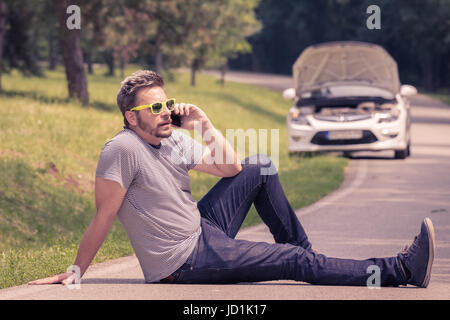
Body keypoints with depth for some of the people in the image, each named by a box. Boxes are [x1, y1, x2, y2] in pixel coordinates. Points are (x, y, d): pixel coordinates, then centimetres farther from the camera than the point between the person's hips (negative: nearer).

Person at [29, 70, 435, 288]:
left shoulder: (174, 140, 3)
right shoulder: (123, 150, -23)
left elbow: (231, 168, 7)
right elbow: (103, 218, -20)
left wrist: (206, 125, -3)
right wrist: (74, 273, -19)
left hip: (201, 228, 9)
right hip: (186, 263, -9)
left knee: (261, 166, 13)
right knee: (300, 263, -14)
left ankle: (298, 246, 21)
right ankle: (401, 270, -11)